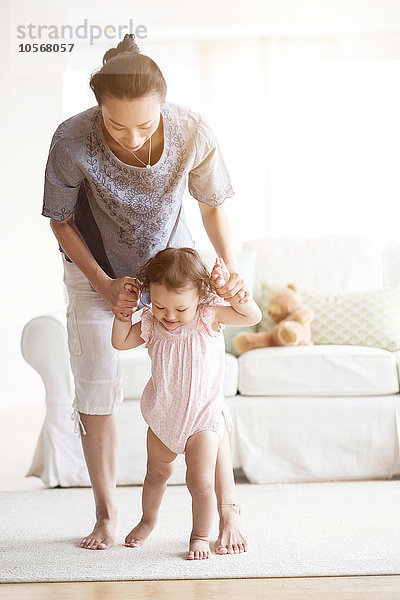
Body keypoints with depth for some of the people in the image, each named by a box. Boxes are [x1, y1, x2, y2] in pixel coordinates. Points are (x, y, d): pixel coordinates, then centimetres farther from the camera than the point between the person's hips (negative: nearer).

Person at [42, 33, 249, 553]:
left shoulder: (193, 133, -27)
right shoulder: (72, 141, -30)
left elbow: (213, 206, -9)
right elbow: (61, 221, -12)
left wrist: (231, 266, -23)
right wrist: (105, 285, -20)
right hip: (96, 269, 0)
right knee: (96, 390, -3)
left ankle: (228, 510, 9)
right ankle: (107, 516, 16)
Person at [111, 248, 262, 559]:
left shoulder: (209, 316, -15)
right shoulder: (151, 324, -8)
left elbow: (253, 316, -21)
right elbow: (120, 342, 4)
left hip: (203, 416, -3)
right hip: (162, 414, 3)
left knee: (201, 482, -11)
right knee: (157, 473, 22)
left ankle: (201, 534, 14)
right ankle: (148, 520, 48)